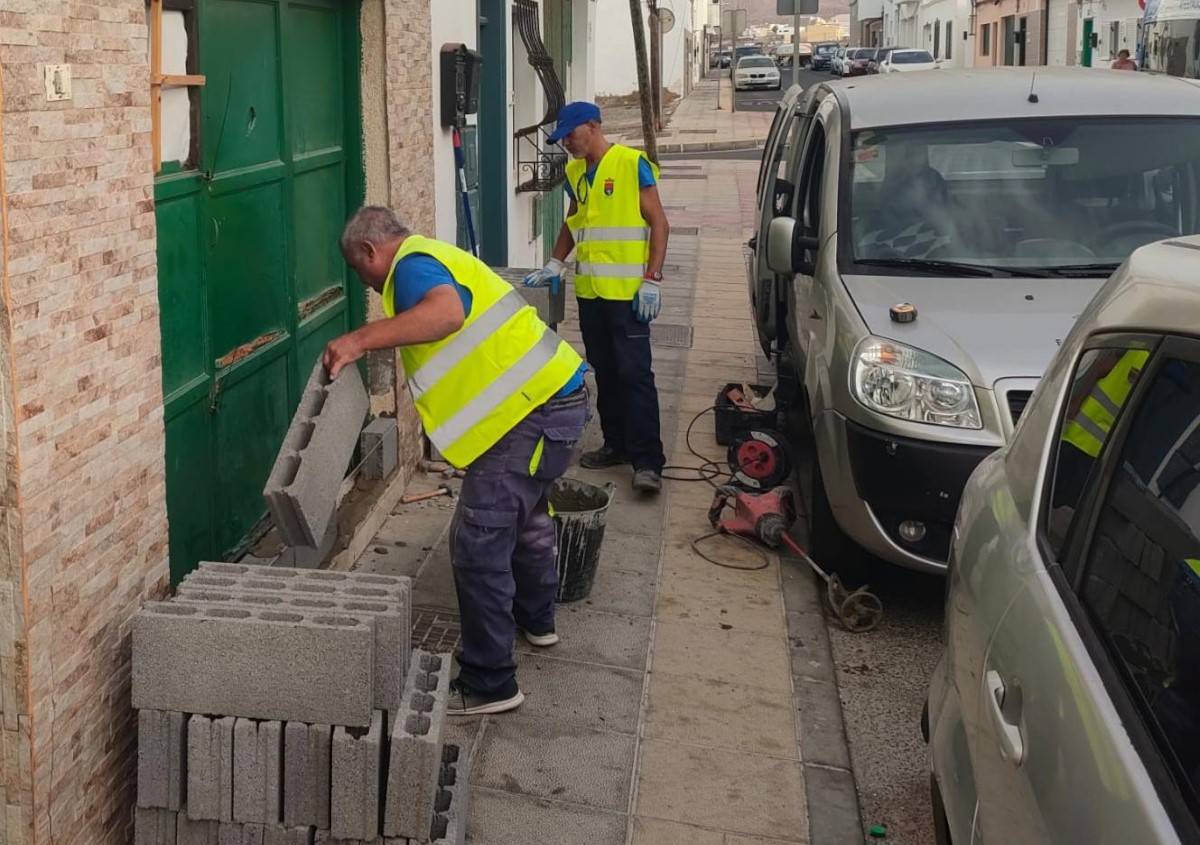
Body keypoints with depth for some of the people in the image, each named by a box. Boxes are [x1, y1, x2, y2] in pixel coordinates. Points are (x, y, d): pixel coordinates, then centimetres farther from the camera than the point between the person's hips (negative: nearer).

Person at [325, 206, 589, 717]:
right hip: (555, 394, 11)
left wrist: (361, 339, -32)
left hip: (534, 408, -11)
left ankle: (488, 683, -3)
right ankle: (535, 618, 53)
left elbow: (447, 313, -33)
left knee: (478, 542, -9)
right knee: (525, 514, 31)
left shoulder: (412, 264, -11)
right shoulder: (438, 259, 23)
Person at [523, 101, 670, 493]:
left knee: (635, 372, -9)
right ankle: (616, 445, 24)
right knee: (604, 373, 13)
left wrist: (652, 278, -15)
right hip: (589, 291, 7)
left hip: (627, 292, -7)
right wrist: (555, 264, 14)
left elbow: (658, 224, -9)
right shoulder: (575, 173, 12)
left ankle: (647, 461, -8)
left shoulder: (632, 165, -8)